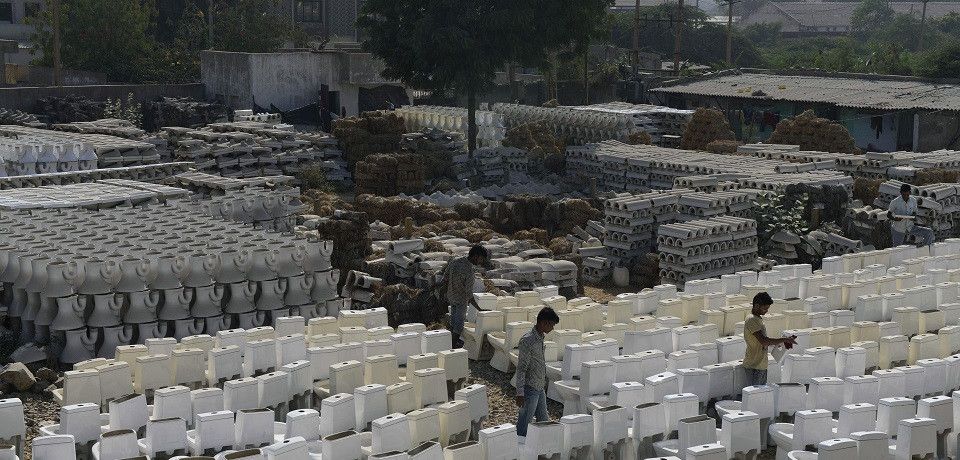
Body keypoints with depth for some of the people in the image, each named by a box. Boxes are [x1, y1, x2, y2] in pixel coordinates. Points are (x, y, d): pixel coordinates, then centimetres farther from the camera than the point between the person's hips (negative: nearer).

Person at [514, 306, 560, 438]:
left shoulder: (540, 337, 8)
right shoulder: (527, 340, -20)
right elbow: (521, 369, -21)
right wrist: (520, 393, -22)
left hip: (540, 388, 9)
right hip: (530, 389, -9)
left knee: (543, 421, 17)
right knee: (524, 426, 0)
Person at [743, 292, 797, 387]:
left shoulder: (758, 319, 14)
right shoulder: (752, 320, -18)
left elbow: (764, 342, 17)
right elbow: (763, 341, -27)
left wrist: (783, 342, 3)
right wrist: (784, 340, -21)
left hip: (761, 365, 10)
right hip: (754, 366, -10)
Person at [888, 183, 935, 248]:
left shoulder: (913, 200, -5)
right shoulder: (895, 202, -14)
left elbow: (914, 212, 7)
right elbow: (889, 214, -6)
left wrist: (913, 216, -18)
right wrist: (895, 219, -28)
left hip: (910, 227, 3)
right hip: (898, 230, -3)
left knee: (929, 232, -11)